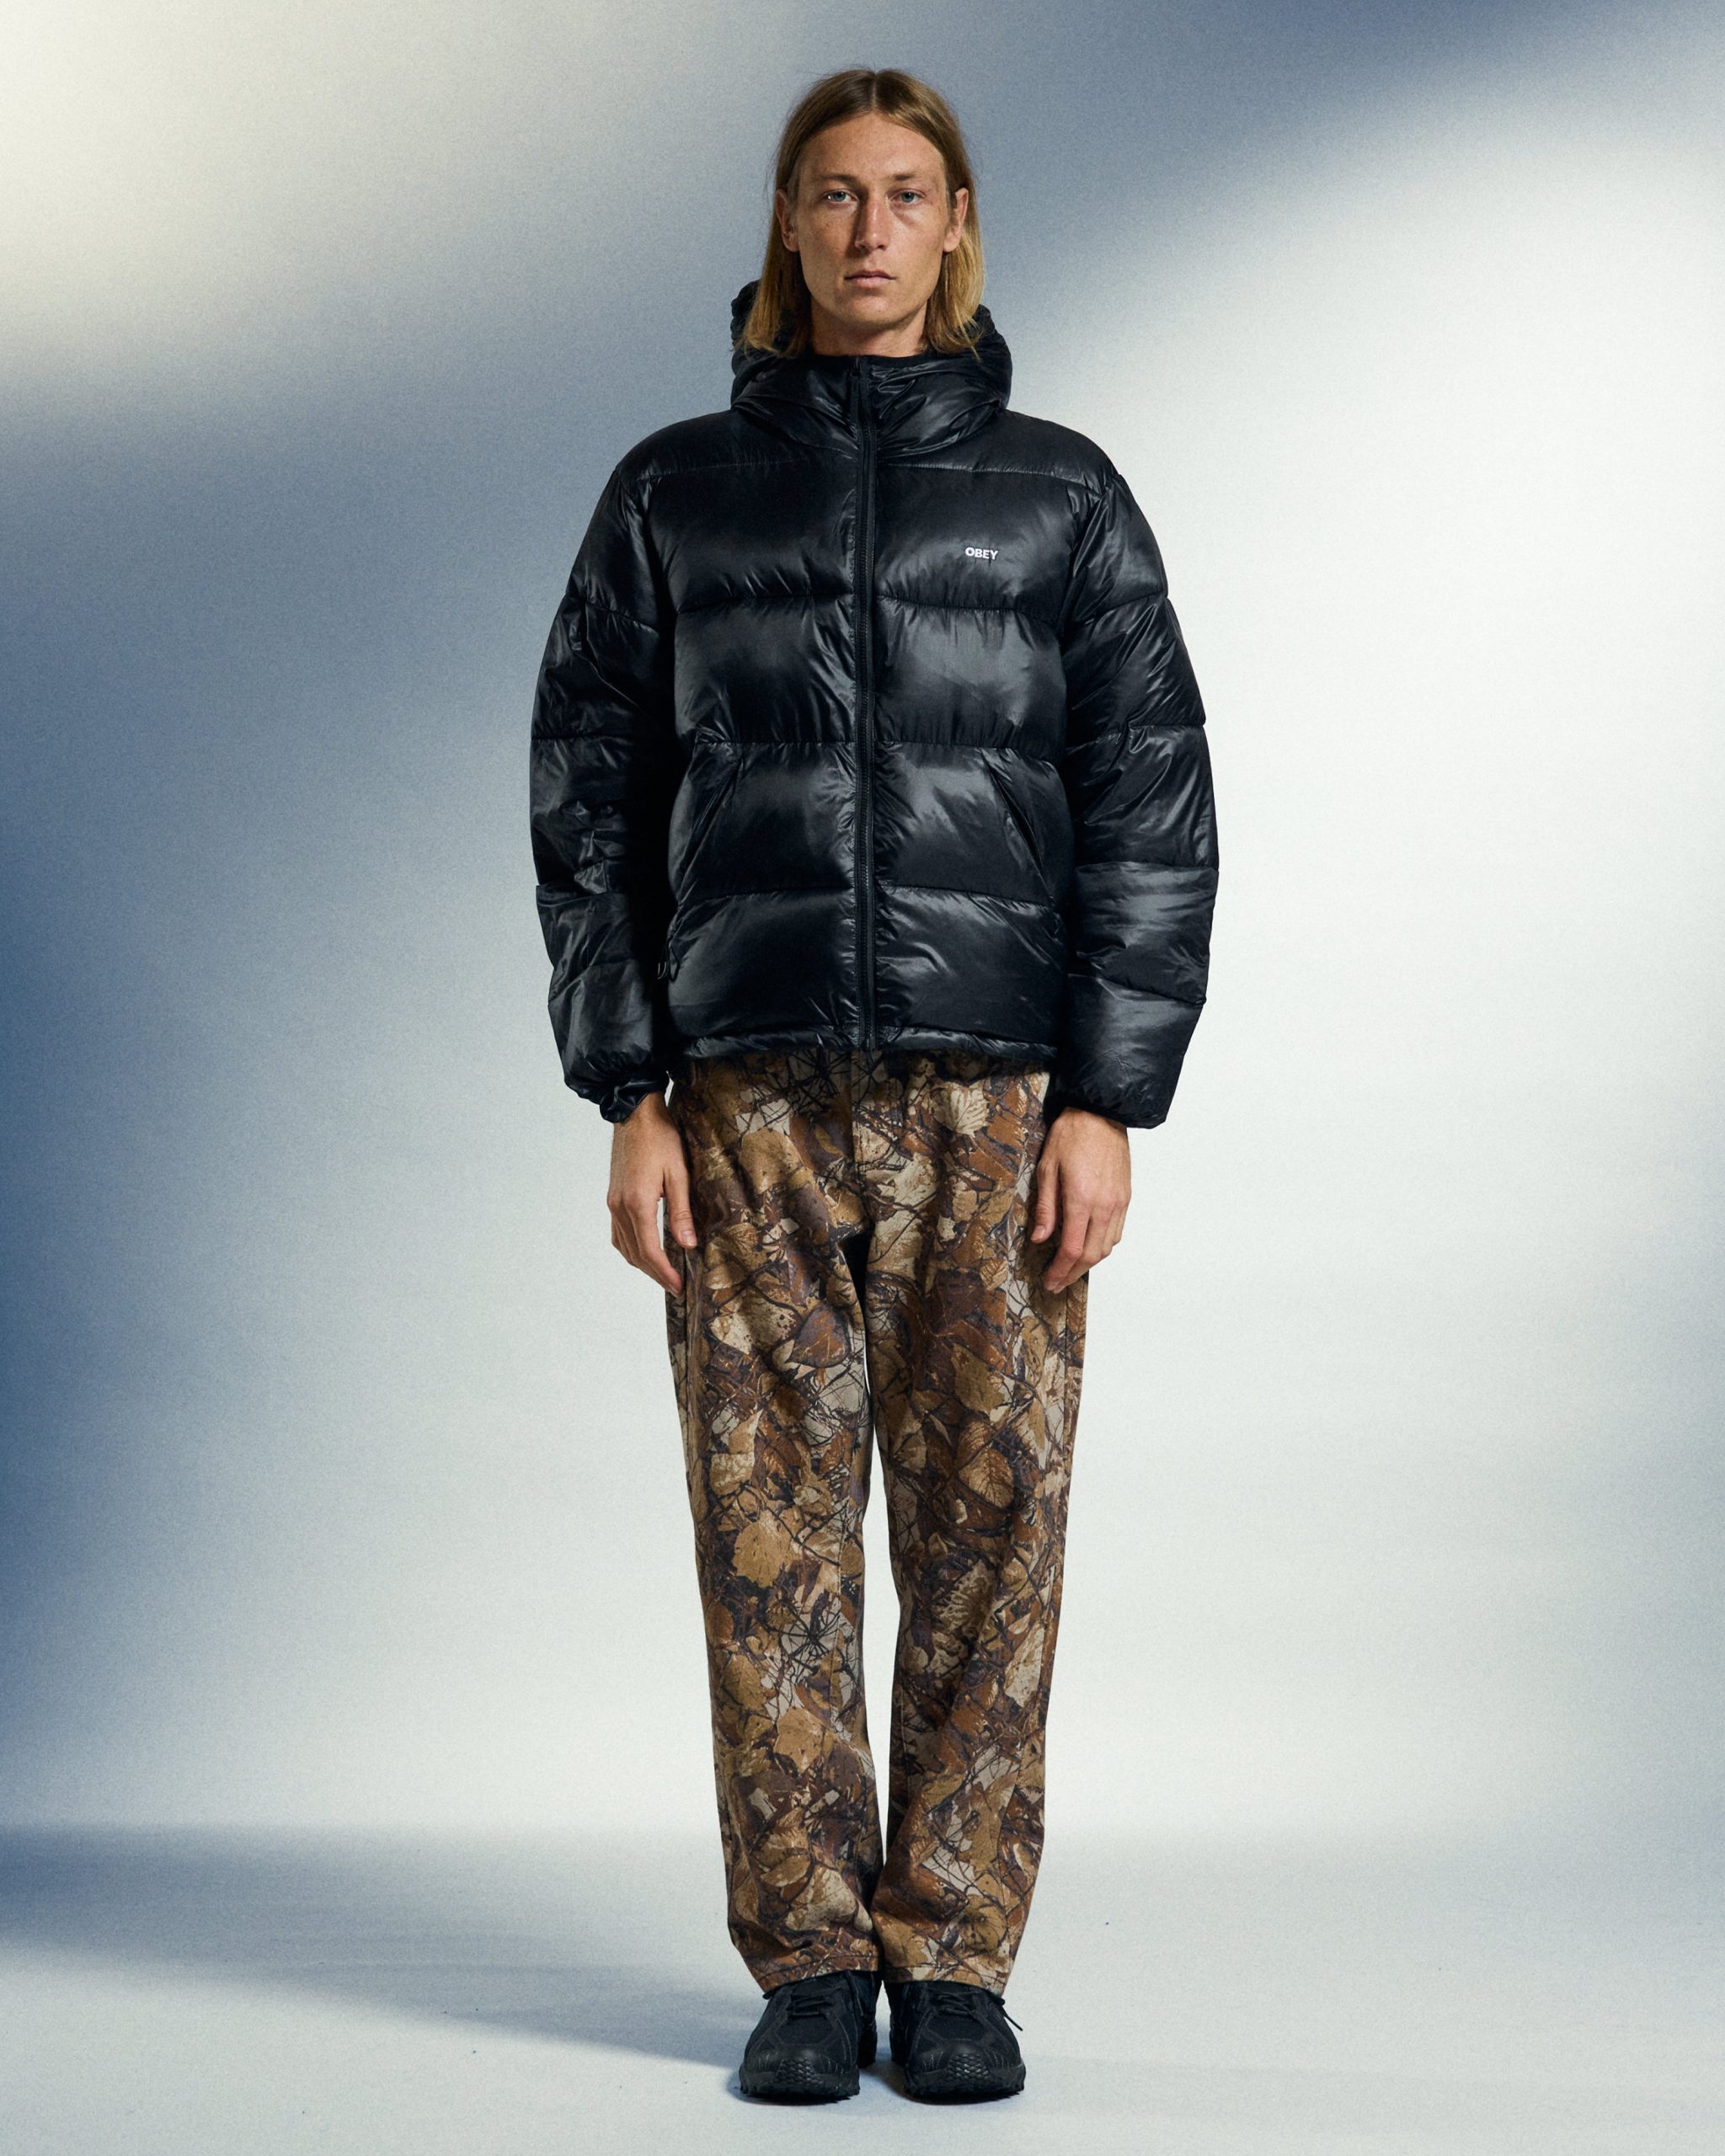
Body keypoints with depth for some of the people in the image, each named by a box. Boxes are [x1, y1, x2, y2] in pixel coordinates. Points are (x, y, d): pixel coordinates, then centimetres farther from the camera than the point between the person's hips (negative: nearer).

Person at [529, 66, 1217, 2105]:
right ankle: (809, 1968, 10)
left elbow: (1151, 809, 4)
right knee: (772, 1528, 0)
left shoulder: (1058, 493, 9)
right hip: (751, 1091, 1)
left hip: (998, 1093, 0)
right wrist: (629, 1097, -1)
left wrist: (1106, 1104, -5)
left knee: (991, 1523, 0)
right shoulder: (674, 493, 11)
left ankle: (955, 1958, 12)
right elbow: (589, 803, 8)